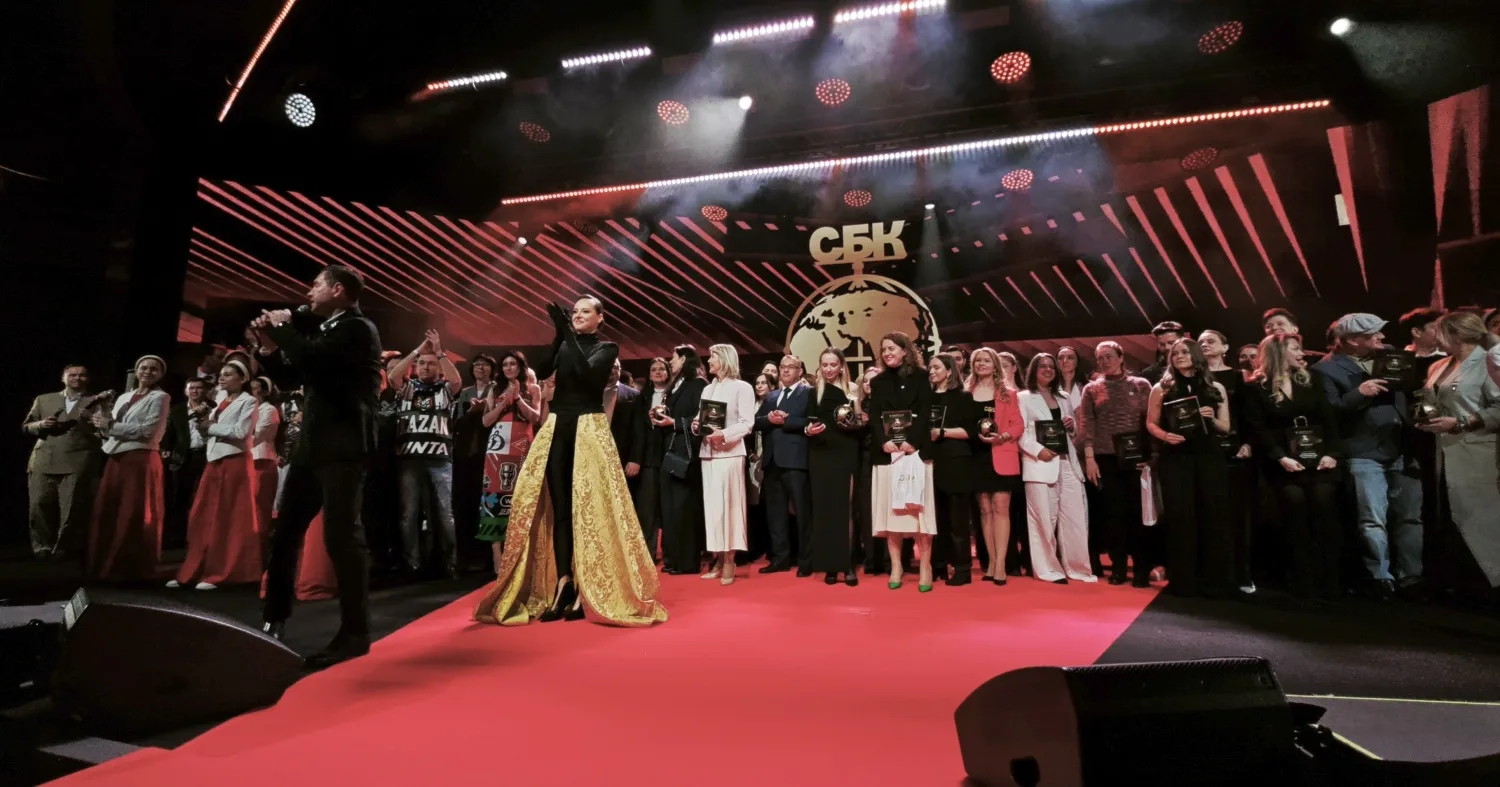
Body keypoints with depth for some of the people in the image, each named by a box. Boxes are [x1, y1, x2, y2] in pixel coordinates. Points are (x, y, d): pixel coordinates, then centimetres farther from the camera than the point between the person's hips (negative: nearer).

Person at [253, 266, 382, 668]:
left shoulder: (358, 329, -9)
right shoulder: (323, 328, 19)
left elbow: (312, 359, -24)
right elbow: (299, 374, 25)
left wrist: (282, 327, -7)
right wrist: (271, 347, 10)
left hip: (343, 446, -9)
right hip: (313, 444, 9)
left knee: (341, 535, -8)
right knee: (284, 531, 15)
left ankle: (354, 634, 1)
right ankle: (274, 620, 30)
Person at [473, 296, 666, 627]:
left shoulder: (607, 348, 4)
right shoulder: (563, 346, 15)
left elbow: (587, 373, -15)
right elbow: (542, 370, -3)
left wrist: (569, 335, -15)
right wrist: (558, 335, -11)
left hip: (589, 429, -4)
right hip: (557, 428, 4)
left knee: (588, 506, -6)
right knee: (558, 506, 0)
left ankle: (587, 590, -2)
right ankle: (563, 584, 2)